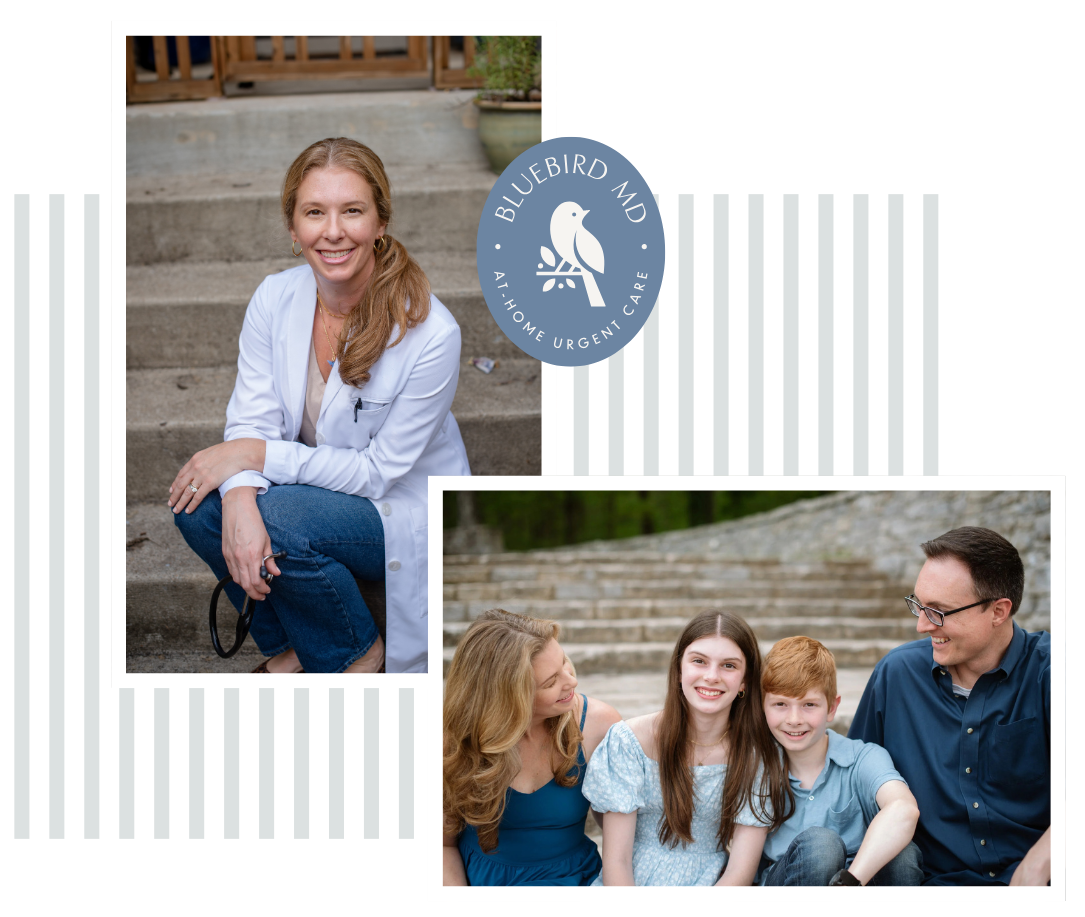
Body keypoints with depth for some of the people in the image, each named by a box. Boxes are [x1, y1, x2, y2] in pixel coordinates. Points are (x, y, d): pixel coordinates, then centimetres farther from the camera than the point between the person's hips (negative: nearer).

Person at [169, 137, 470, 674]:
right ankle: (292, 648, 4)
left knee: (278, 519, -30)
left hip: (408, 515, -5)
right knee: (199, 505, -20)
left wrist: (258, 453, -25)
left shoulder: (430, 333, -26)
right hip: (316, 487, 5)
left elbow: (379, 470, -20)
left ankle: (356, 654, -1)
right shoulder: (275, 299, -10)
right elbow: (251, 422, -12)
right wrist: (238, 498, -34)